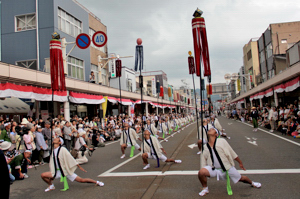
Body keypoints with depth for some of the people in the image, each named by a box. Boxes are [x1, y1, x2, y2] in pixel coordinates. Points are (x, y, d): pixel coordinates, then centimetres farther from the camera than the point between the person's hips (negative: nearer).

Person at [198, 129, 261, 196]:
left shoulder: (222, 141, -9)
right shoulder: (205, 147, -1)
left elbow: (232, 153, 0)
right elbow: (203, 161, 6)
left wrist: (240, 162, 7)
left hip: (227, 167, -1)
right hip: (214, 168, 1)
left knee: (240, 178, 14)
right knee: (201, 172, -24)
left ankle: (252, 183, 52)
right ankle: (205, 189, 4)